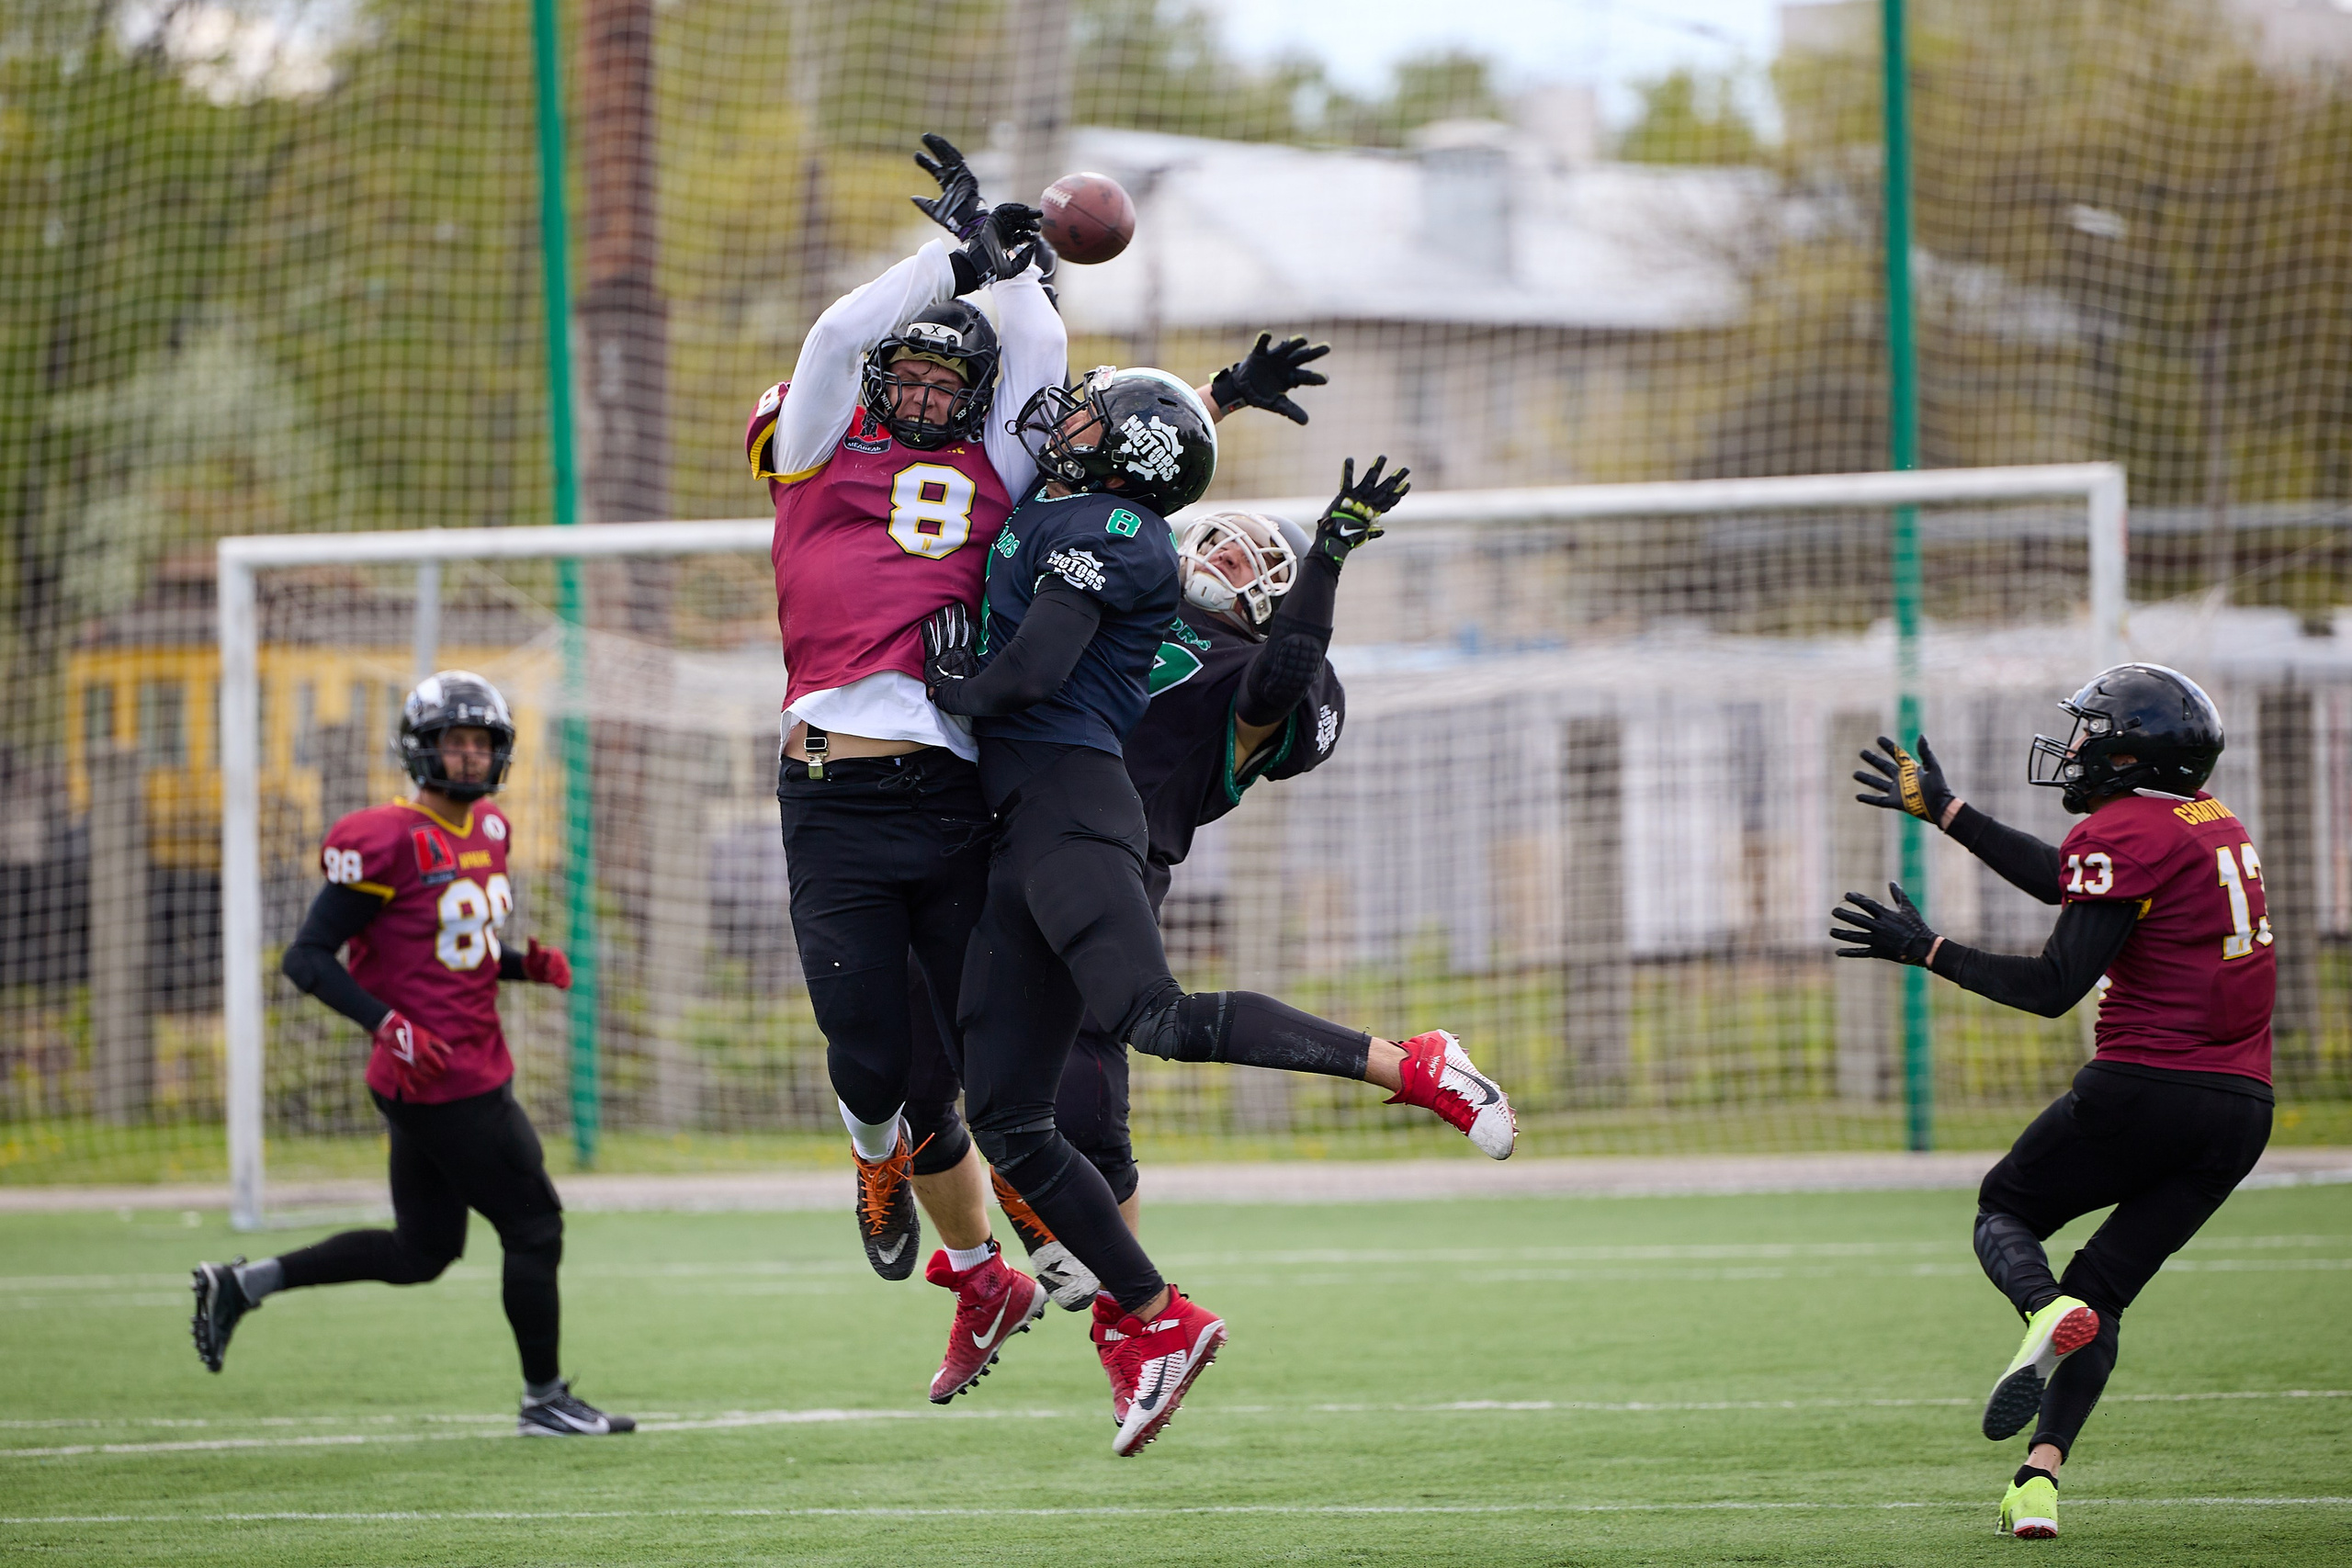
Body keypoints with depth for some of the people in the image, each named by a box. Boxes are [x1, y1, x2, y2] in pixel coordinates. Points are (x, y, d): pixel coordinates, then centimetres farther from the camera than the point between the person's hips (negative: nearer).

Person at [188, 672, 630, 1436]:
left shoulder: (490, 831, 12)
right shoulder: (390, 842, -16)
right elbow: (307, 957, -15)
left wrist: (526, 962, 4)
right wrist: (389, 1024, -26)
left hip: (474, 1068, 9)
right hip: (441, 1080, -9)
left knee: (420, 1252, 15)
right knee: (534, 1224, -1)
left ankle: (241, 1284, 23)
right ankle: (543, 1398, 13)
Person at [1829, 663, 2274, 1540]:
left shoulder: (2123, 833, -11)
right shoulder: (2217, 826, 16)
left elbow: (2054, 987, -14)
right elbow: (2069, 885, 26)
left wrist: (1926, 951, -4)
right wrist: (1943, 809, 32)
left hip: (2143, 1089, -7)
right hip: (2242, 1111, 7)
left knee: (2004, 1213, 16)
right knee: (2105, 1290, 15)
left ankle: (2046, 1311, -17)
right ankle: (2041, 1477, -1)